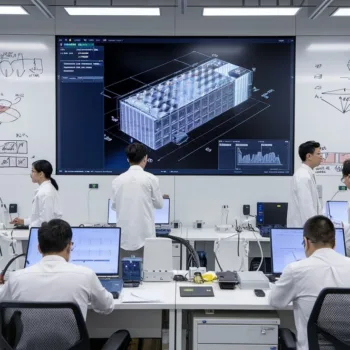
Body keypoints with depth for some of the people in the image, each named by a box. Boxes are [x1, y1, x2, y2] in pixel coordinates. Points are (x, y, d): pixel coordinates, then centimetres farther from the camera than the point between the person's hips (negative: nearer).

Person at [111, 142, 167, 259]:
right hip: (144, 234, -2)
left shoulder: (117, 180, -1)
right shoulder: (151, 178, -7)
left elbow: (114, 206, 9)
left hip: (124, 234, 3)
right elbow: (159, 204, 4)